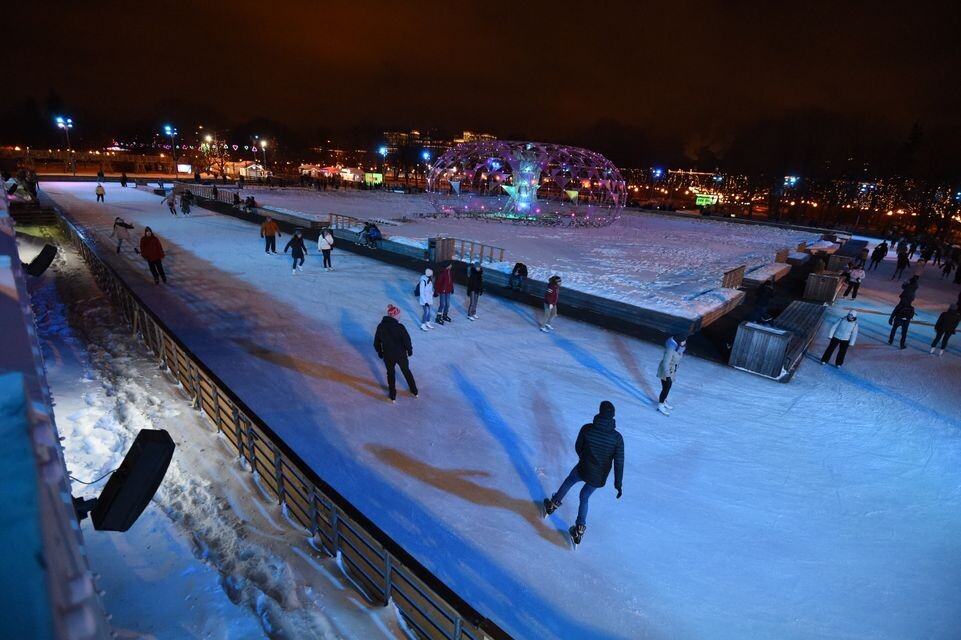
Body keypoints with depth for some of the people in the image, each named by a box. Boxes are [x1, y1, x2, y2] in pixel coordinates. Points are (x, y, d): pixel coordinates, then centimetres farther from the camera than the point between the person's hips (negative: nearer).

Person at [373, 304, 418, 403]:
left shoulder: (380, 326, -9)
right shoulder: (400, 327, -21)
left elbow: (376, 342, 0)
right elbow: (407, 340, -15)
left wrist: (379, 352, 16)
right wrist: (409, 350, 4)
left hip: (388, 356, 2)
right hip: (401, 355, -1)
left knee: (391, 374, 21)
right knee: (407, 372, 21)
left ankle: (393, 396, 30)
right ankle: (414, 391, 36)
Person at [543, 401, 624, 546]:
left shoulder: (587, 429, -17)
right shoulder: (617, 437, -16)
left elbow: (578, 447, -2)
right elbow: (619, 462, -11)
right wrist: (618, 484, 0)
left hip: (582, 469, -1)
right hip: (600, 478, 1)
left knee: (569, 481, 30)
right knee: (584, 497, 25)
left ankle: (553, 504, 48)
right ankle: (580, 529, 29)